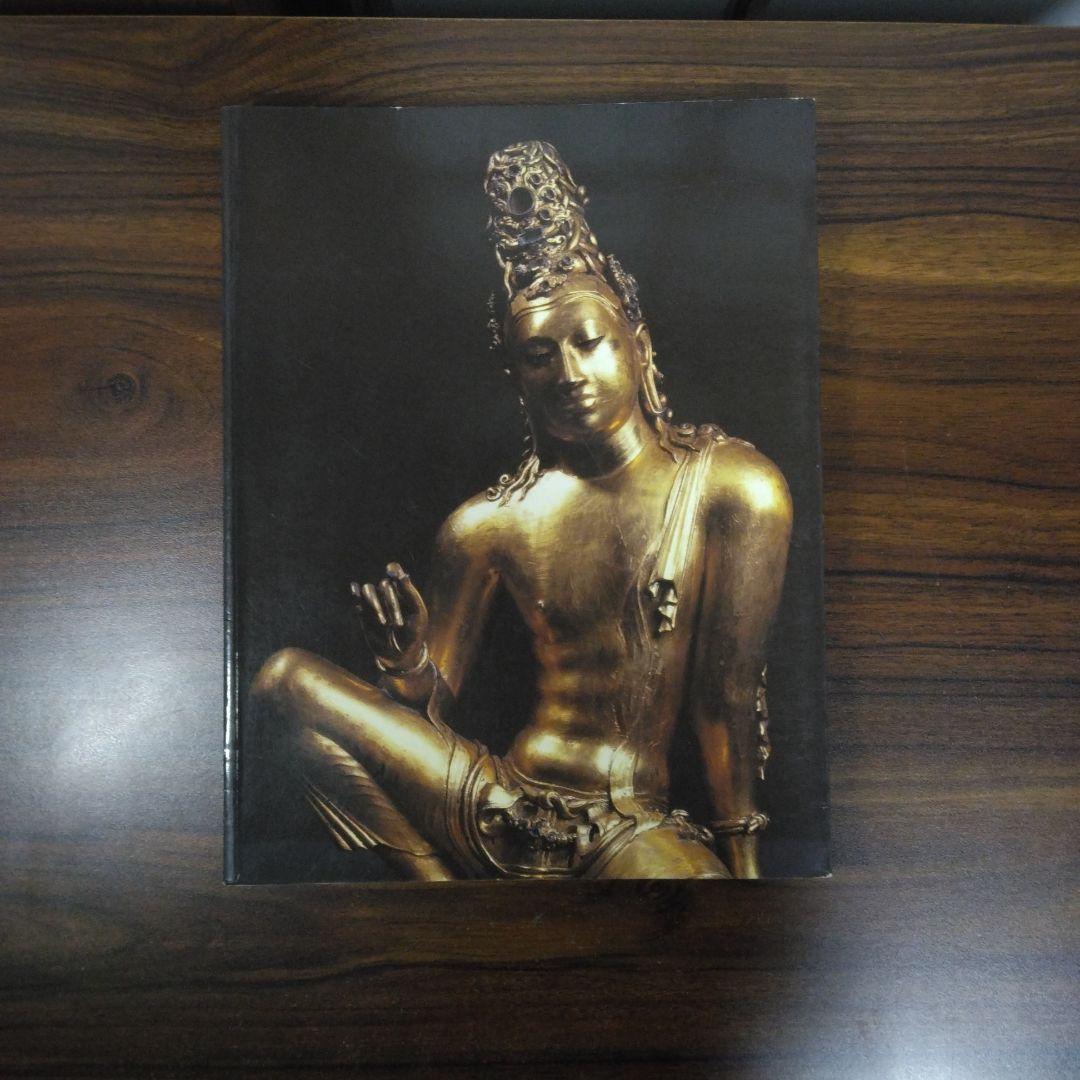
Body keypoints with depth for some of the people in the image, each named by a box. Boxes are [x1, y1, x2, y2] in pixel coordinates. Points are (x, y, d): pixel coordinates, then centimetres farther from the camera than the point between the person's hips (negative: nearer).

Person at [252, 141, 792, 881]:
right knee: (288, 678, -11)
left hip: (634, 826, -2)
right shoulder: (488, 524, 3)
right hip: (503, 805, 3)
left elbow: (726, 693, -4)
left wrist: (743, 862, -4)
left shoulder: (730, 487, -4)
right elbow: (431, 713, 7)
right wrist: (409, 664, -15)